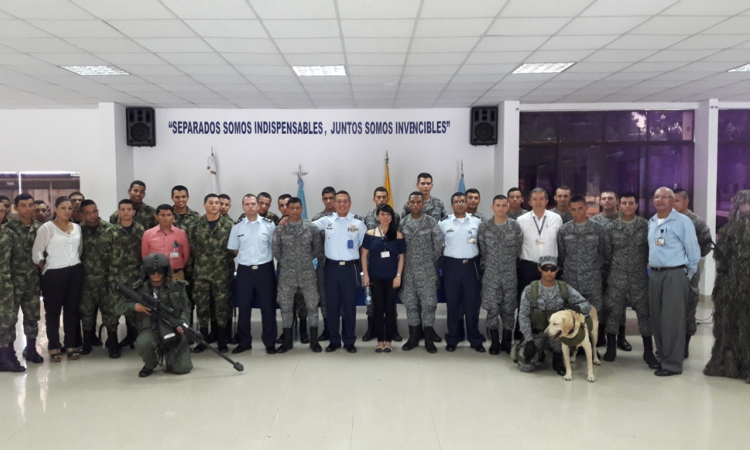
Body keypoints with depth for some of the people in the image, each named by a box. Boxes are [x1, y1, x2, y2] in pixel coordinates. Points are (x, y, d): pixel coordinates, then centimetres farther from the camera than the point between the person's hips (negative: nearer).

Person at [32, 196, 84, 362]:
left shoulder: (77, 228, 9)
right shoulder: (46, 228, -7)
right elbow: (36, 252, -6)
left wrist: (75, 263, 13)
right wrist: (45, 269, 0)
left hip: (76, 272, 5)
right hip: (54, 273, -5)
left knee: (73, 309, 9)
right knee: (53, 310, 5)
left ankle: (71, 345, 18)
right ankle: (53, 347, 14)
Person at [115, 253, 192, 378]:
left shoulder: (176, 287, 3)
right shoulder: (139, 289, 1)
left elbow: (185, 309, 5)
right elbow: (118, 307, 4)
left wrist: (182, 324, -16)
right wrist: (134, 306, -17)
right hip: (151, 330, 0)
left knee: (183, 368, -11)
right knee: (142, 343, -37)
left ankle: (169, 354, 26)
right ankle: (150, 365, 0)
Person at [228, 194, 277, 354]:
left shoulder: (269, 224, -3)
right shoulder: (237, 226, 3)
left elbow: (274, 247, 3)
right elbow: (233, 250, 9)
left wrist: (262, 257, -2)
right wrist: (247, 256, 2)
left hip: (264, 269, -2)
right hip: (244, 270, 2)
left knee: (268, 307, 4)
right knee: (243, 307, 9)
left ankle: (270, 342, 14)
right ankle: (244, 342, 21)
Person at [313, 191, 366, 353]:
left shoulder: (358, 222, 0)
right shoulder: (326, 220, 2)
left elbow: (364, 245, 6)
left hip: (350, 267, -1)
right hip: (331, 267, 1)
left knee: (349, 305, 6)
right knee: (332, 304, 8)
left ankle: (349, 341, 18)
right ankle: (334, 340, 20)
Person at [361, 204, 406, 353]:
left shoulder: (398, 235, 2)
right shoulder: (370, 234, 2)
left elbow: (401, 257, 3)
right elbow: (364, 255, 3)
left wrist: (398, 275, -4)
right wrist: (365, 274, -3)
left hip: (392, 277, 0)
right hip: (375, 277, 0)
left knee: (390, 308, 4)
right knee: (378, 308, 4)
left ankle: (388, 340, 14)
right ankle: (380, 340, 14)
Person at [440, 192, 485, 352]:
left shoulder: (477, 222, 4)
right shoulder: (443, 223, 1)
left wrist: (477, 258, 5)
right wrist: (446, 255, 3)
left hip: (471, 265, 1)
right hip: (451, 266, 0)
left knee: (472, 303, 4)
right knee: (452, 303, 5)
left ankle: (475, 339, 13)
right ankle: (452, 339, 15)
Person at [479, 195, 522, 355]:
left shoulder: (515, 226, -2)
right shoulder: (484, 227, -3)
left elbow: (518, 249, 7)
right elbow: (482, 250, 6)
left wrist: (510, 263, 11)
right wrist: (488, 265, 9)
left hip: (510, 274, 1)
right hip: (491, 274, 0)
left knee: (509, 309, 7)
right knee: (492, 309, 1)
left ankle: (507, 341, 19)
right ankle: (494, 342, 14)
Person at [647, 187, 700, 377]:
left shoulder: (683, 221, -6)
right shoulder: (651, 222, 12)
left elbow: (693, 251, -4)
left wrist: (688, 276, 0)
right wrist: (653, 269, 14)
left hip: (675, 275, -6)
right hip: (655, 274, 6)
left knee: (672, 320, -5)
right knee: (657, 318, 10)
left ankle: (672, 363, 1)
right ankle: (663, 356, 22)